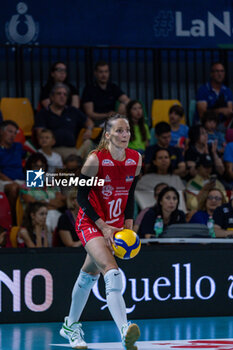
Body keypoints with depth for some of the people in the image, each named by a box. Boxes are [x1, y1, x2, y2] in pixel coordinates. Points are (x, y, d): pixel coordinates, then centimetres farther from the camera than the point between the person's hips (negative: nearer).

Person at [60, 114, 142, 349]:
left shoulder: (136, 159, -2)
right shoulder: (95, 160, -18)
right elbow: (81, 196, -13)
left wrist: (128, 225, 1)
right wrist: (103, 226, -20)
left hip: (114, 225, 6)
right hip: (90, 223, -6)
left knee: (90, 274, 20)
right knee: (112, 273, -25)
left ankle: (70, 326, 38)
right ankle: (124, 331, -39)